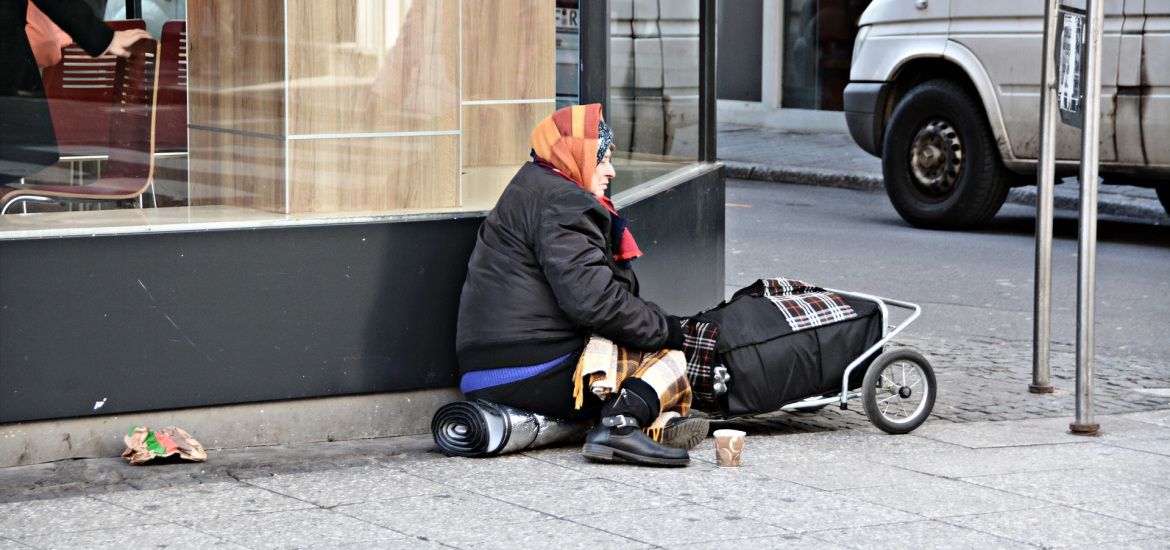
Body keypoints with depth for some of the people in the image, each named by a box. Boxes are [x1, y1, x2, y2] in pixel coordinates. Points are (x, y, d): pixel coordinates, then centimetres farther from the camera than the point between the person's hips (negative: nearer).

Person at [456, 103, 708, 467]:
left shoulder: (531, 191, 25)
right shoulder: (560, 202, -9)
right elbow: (589, 297, -20)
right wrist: (662, 327, -9)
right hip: (538, 376, -10)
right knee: (666, 357, -5)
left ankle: (660, 421, -7)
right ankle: (621, 424, -30)